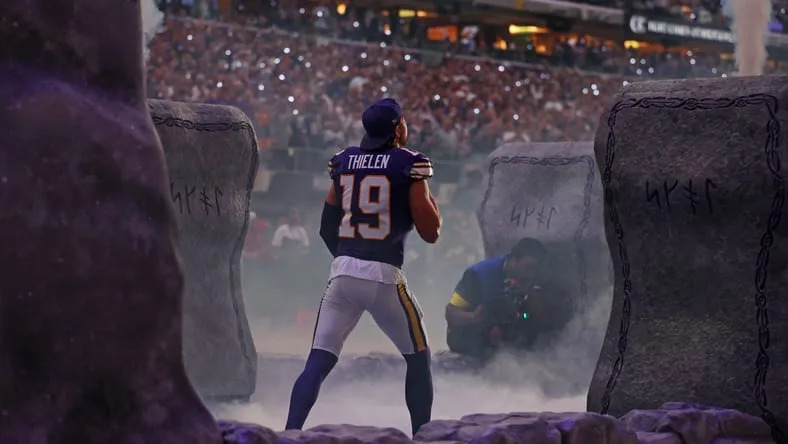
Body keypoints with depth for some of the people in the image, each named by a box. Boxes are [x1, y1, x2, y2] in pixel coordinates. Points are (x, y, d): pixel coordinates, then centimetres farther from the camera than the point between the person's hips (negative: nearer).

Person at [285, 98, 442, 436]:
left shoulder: (343, 161, 11)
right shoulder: (409, 164, -4)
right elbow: (430, 232, -6)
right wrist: (431, 203, 14)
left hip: (342, 271, 4)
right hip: (385, 276, -4)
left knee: (318, 362, 2)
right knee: (418, 357, 15)